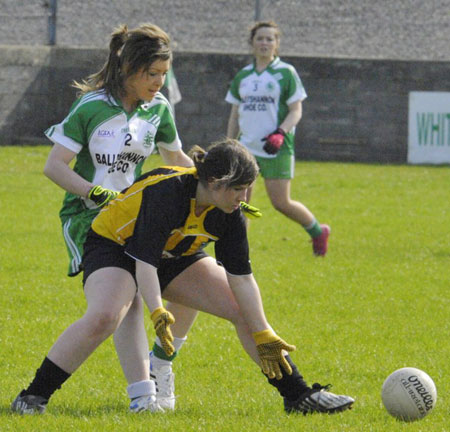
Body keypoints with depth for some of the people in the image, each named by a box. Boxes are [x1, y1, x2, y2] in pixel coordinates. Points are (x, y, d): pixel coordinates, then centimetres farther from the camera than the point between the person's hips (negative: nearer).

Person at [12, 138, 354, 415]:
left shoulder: (230, 214, -16)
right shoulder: (167, 191, -35)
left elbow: (241, 278, -11)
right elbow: (144, 260, -38)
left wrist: (263, 336, -14)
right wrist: (157, 312, -49)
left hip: (175, 257, 7)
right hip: (114, 247, -6)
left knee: (246, 309, -3)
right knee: (103, 318, -35)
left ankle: (298, 395, 6)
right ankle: (34, 396, -26)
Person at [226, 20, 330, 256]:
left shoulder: (285, 73, -2)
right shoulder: (243, 76, 12)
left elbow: (295, 112, -5)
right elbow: (235, 115, 18)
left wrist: (280, 134, -21)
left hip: (277, 149, -4)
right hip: (247, 148, 4)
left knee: (281, 203, -5)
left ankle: (317, 231, 19)